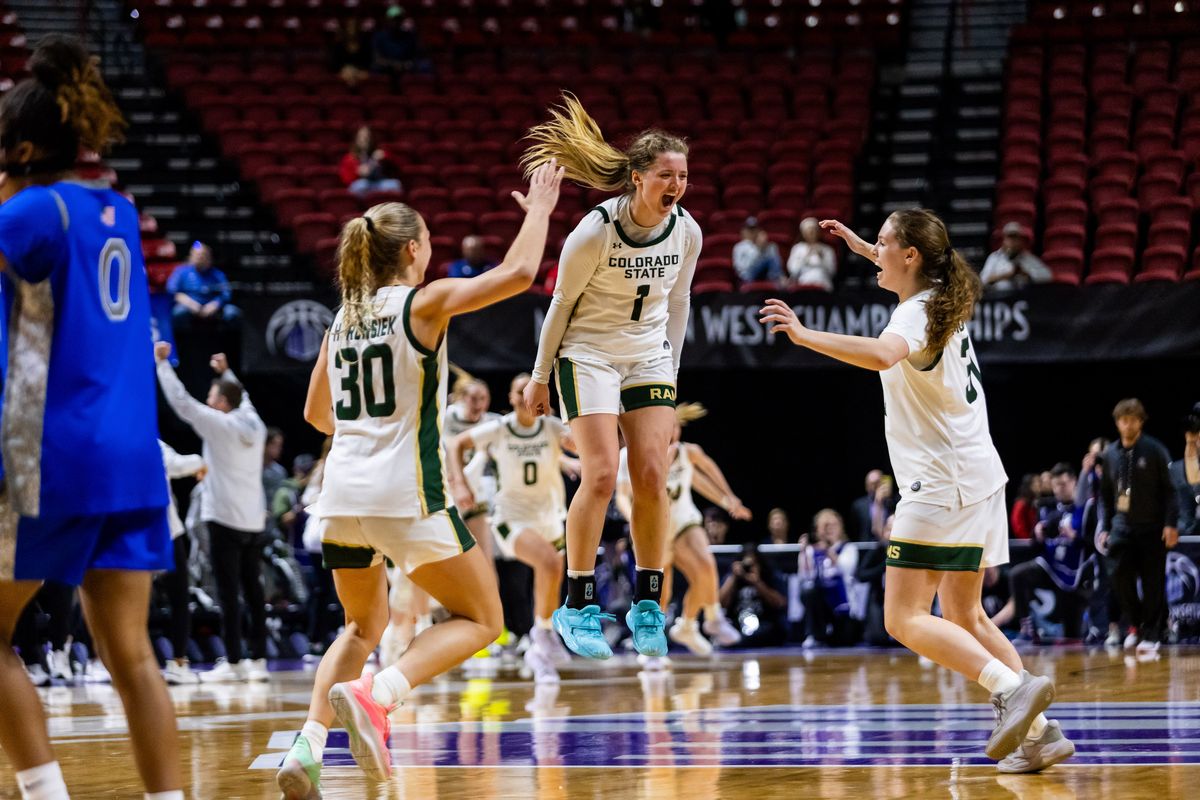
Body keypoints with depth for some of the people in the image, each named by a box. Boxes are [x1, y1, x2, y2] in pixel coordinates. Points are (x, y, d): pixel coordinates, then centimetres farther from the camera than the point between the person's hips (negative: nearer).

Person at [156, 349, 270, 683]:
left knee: (228, 593, -6)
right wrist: (226, 372, 43)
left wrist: (162, 363, 1)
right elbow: (243, 397, 31)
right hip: (254, 521, 6)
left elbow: (181, 400, -7)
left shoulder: (219, 423, -8)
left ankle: (233, 662, -7)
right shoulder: (254, 426, 9)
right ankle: (258, 659, 7)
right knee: (253, 591, 7)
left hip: (224, 520, -6)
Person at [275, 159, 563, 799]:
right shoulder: (424, 303, -4)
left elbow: (316, 414, 23)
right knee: (479, 618, 7)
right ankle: (374, 695, -18)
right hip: (404, 493, -6)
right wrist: (540, 208, 4)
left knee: (362, 627, 24)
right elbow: (519, 272, -11)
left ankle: (307, 747, 2)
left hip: (342, 493, 6)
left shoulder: (345, 318, 14)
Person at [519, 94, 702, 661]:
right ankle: (578, 607, -6)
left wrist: (671, 371, 15)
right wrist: (541, 376, 0)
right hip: (589, 355, -4)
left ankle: (648, 605, 4)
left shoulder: (687, 232, -6)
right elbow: (561, 303, -7)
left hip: (650, 359, 4)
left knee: (652, 477, -6)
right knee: (601, 474, -15)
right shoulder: (595, 231, -19)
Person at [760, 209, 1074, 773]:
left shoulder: (916, 314, -15)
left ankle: (1015, 689, -27)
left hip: (943, 484, -10)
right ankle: (1037, 731, 12)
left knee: (904, 619, -13)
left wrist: (805, 336, -41)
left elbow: (882, 354, -39)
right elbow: (913, 274, 41)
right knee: (964, 618, 17)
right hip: (978, 479, 10)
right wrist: (861, 248, 43)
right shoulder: (941, 301, 13)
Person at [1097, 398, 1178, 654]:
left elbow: (1169, 489, -6)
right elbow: (1105, 495, 16)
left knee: (1153, 582, -2)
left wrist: (1171, 524, -14)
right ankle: (1135, 624, 5)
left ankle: (1151, 634, 6)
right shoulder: (1111, 454, 8)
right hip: (1123, 526, 3)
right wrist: (1105, 528, 11)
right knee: (1121, 574, -14)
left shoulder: (1155, 450, -4)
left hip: (1152, 527, -3)